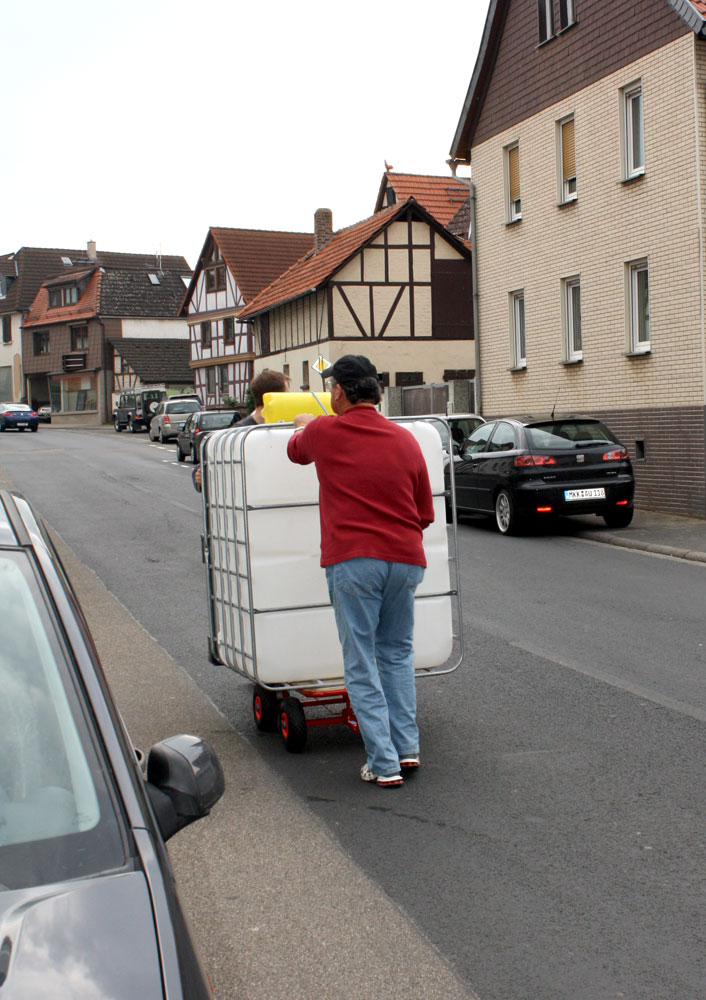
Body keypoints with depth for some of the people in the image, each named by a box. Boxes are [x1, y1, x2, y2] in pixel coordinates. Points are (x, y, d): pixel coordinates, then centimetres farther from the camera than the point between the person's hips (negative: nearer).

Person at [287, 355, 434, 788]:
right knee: (398, 653, 20)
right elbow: (426, 514, 12)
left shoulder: (324, 432, -1)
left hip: (353, 560, -4)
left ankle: (385, 764, 3)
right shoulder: (406, 439, 7)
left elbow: (296, 450, 25)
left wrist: (303, 424, 45)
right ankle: (407, 747, 16)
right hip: (406, 558, 4)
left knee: (361, 664, 3)